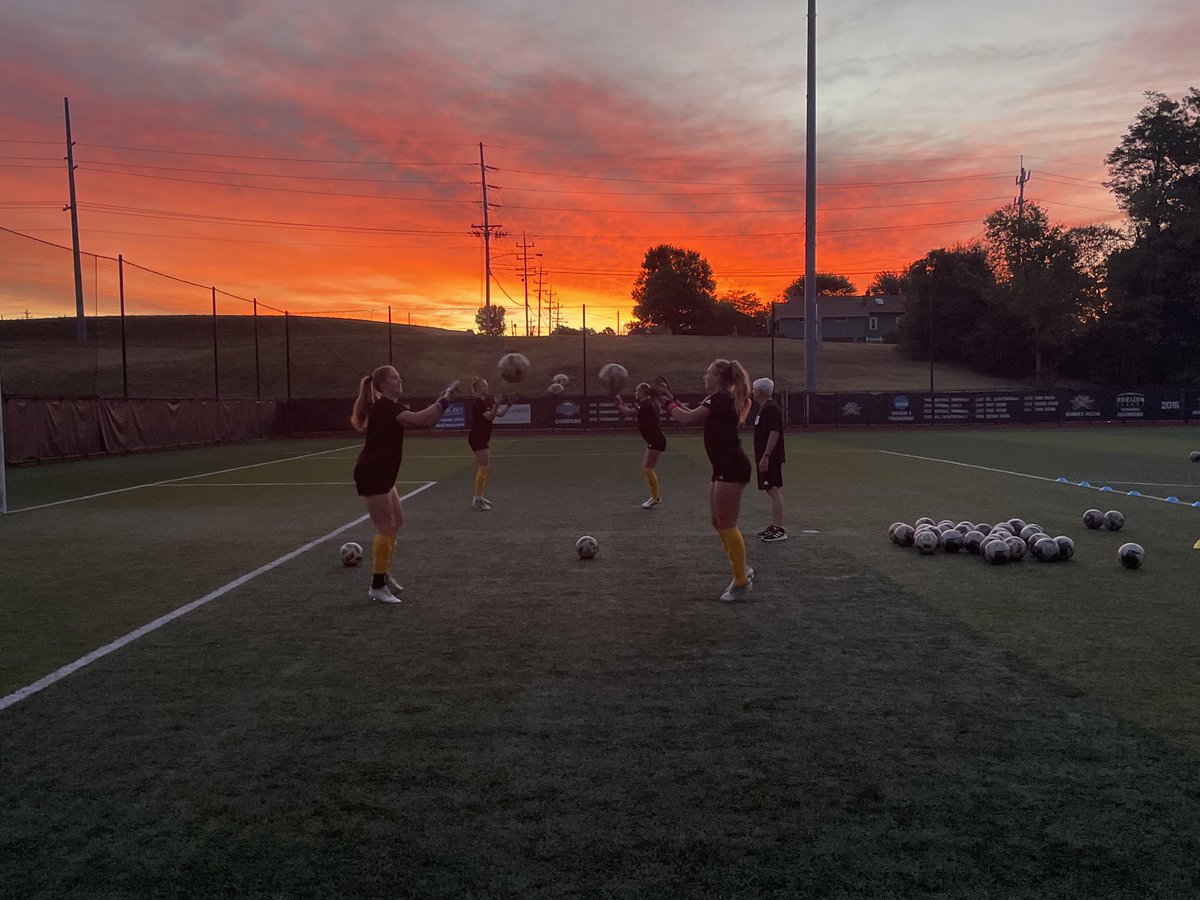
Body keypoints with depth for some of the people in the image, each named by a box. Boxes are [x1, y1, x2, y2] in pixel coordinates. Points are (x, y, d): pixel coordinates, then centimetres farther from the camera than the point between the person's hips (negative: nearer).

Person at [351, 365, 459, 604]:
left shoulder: (391, 407, 12)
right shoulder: (384, 407, -19)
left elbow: (423, 421, 11)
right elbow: (420, 419, -31)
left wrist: (441, 400, 1)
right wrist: (445, 400, -24)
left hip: (381, 474, 10)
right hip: (370, 475, -10)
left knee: (396, 521, 18)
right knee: (386, 528, -7)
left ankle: (382, 574, 29)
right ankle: (377, 586, 0)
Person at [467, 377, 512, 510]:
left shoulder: (487, 401, 11)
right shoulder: (477, 403, -15)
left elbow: (500, 413, 9)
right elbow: (489, 416, -25)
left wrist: (508, 405, -5)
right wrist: (497, 405, -37)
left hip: (483, 438, 10)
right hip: (476, 438, -10)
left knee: (486, 468, 13)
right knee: (484, 467, -12)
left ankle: (479, 496, 22)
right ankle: (477, 499, -9)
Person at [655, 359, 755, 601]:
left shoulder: (720, 399, -15)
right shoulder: (724, 400, 16)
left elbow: (687, 418, -17)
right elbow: (692, 415, 19)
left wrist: (668, 402, -2)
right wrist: (672, 397, 17)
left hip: (732, 468, -10)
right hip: (725, 468, 10)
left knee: (726, 524, -4)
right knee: (719, 522, 15)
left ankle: (741, 582, 3)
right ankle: (742, 570, 24)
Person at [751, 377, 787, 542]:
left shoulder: (771, 409, -16)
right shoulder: (764, 408, 17)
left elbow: (774, 434, -23)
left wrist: (765, 457, -25)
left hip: (770, 459, -11)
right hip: (767, 458, 11)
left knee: (774, 491, -10)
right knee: (773, 491, 14)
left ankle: (779, 530, -9)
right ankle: (774, 526, 21)